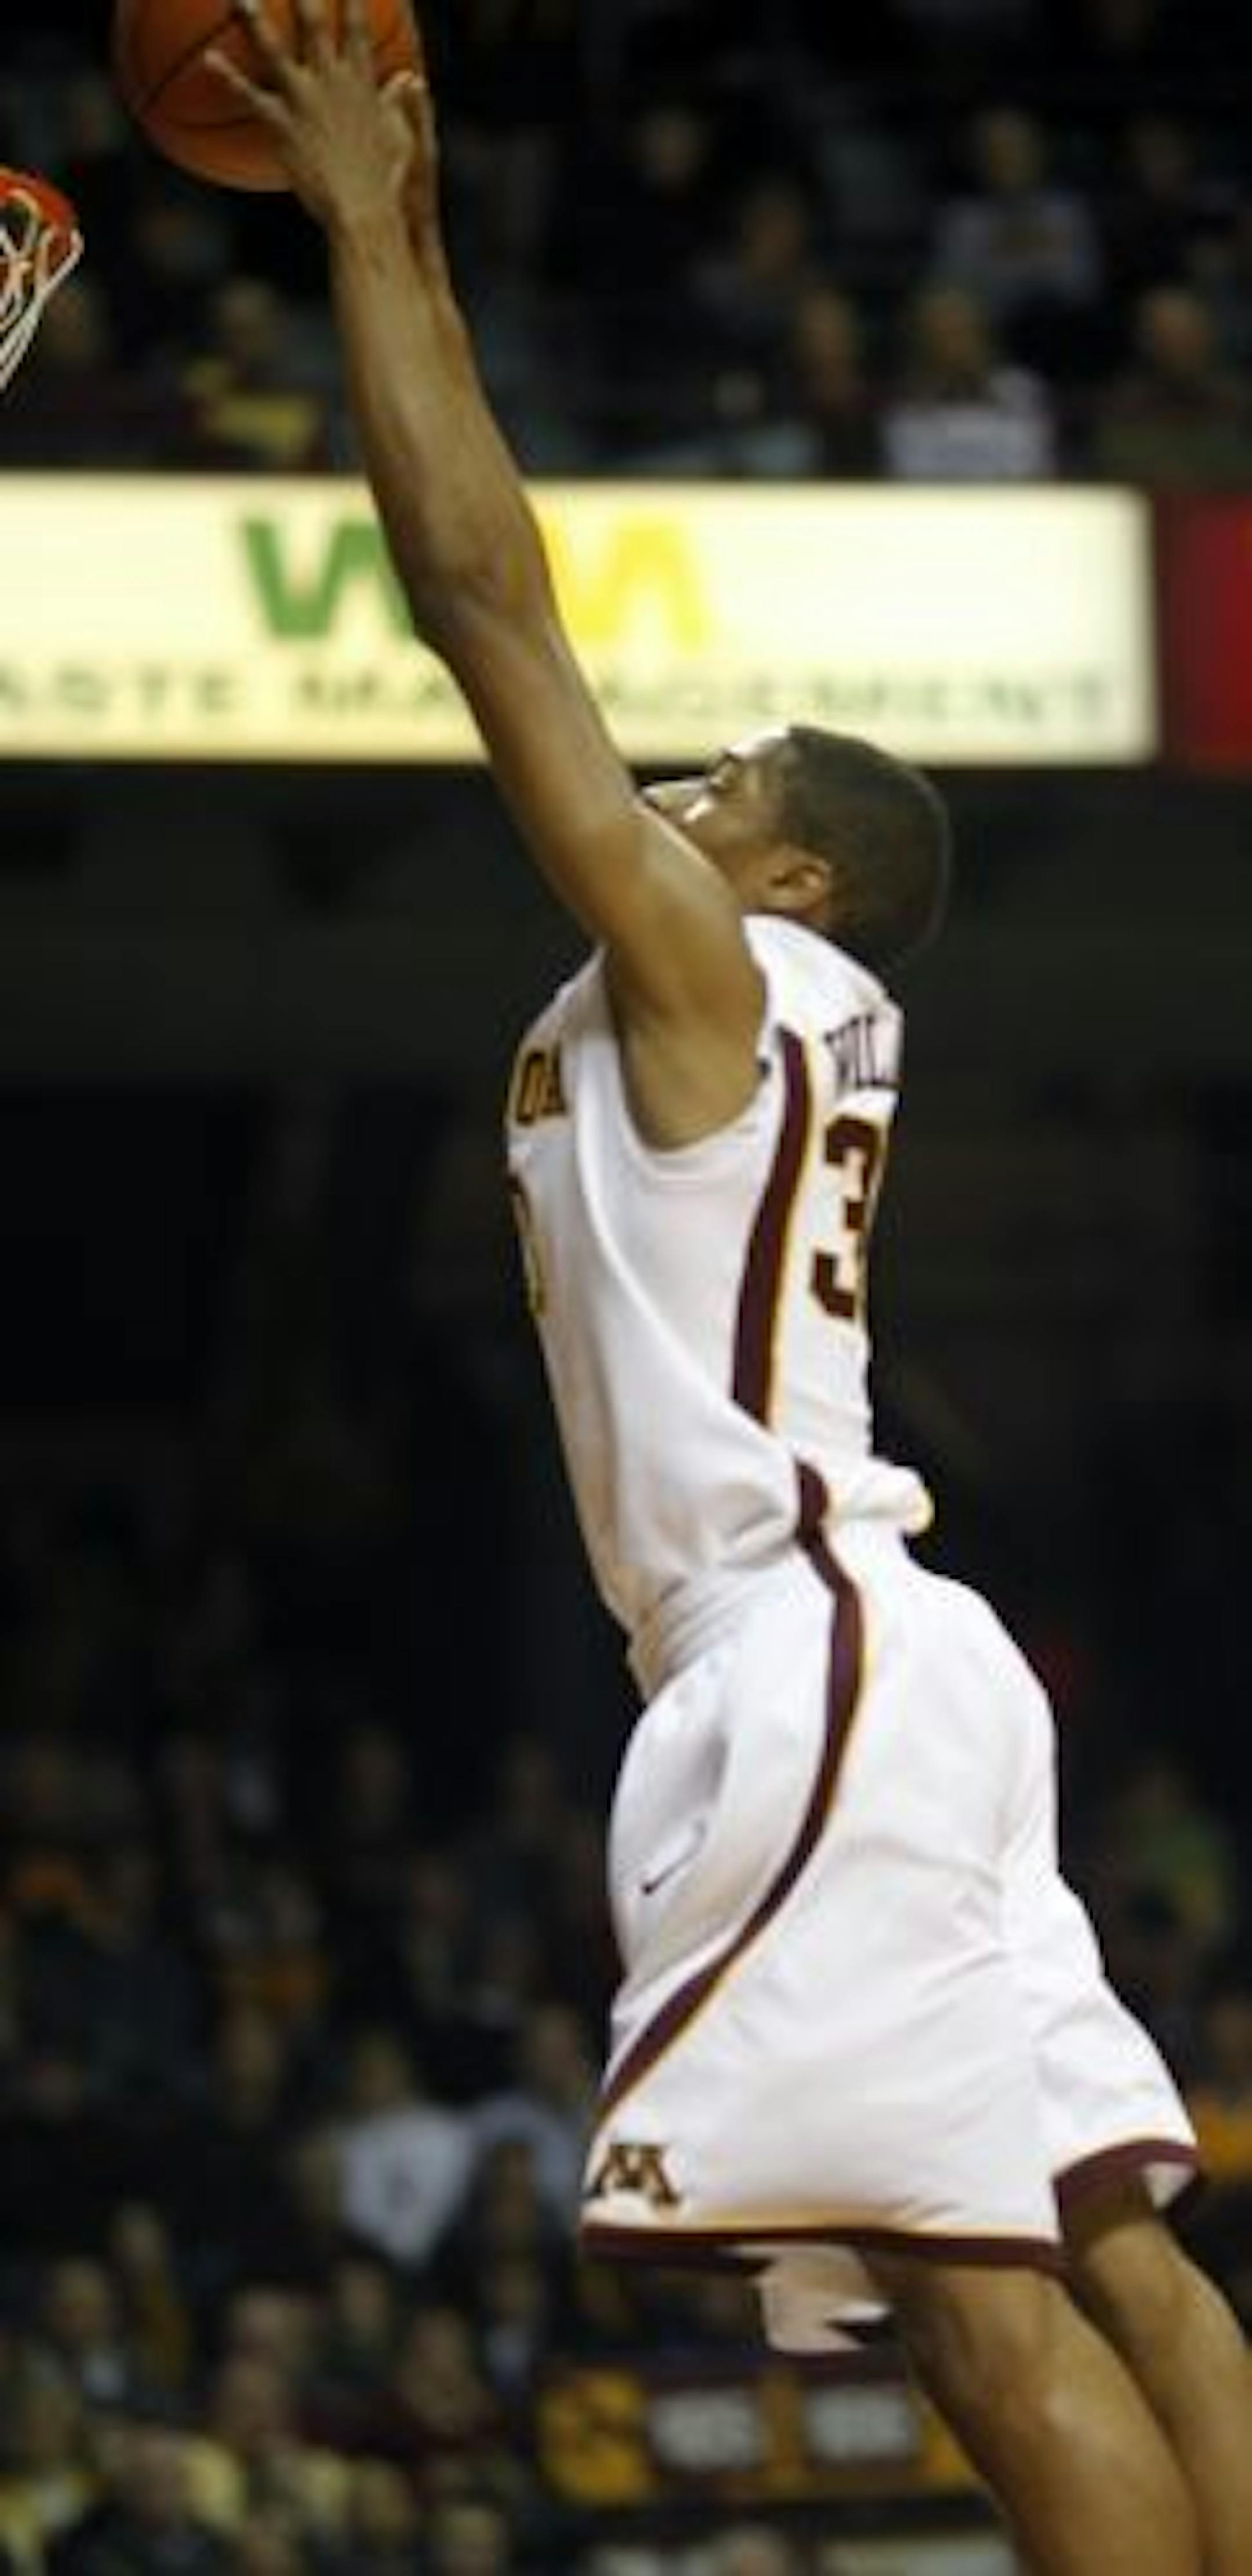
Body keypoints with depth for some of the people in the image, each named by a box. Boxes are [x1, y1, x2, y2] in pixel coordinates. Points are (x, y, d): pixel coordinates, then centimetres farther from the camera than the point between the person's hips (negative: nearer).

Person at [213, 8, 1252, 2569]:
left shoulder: (704, 964, -3)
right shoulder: (763, 1013, 20)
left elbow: (481, 591, -6)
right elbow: (514, 607, 26)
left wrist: (361, 226, 1)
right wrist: (412, 269, 28)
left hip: (809, 1664, -10)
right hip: (877, 1670, 10)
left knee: (985, 2293, -17)